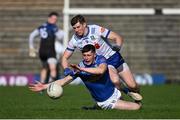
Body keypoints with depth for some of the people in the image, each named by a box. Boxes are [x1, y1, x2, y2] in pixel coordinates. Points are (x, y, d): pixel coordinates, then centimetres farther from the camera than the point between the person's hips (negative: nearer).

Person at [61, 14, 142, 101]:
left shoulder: (96, 29, -21)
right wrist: (66, 69, -23)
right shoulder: (74, 41, -13)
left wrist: (117, 46, -38)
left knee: (132, 86, -3)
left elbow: (118, 38, -17)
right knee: (115, 80, -31)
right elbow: (65, 58, -3)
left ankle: (130, 91, 32)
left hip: (114, 57, 0)